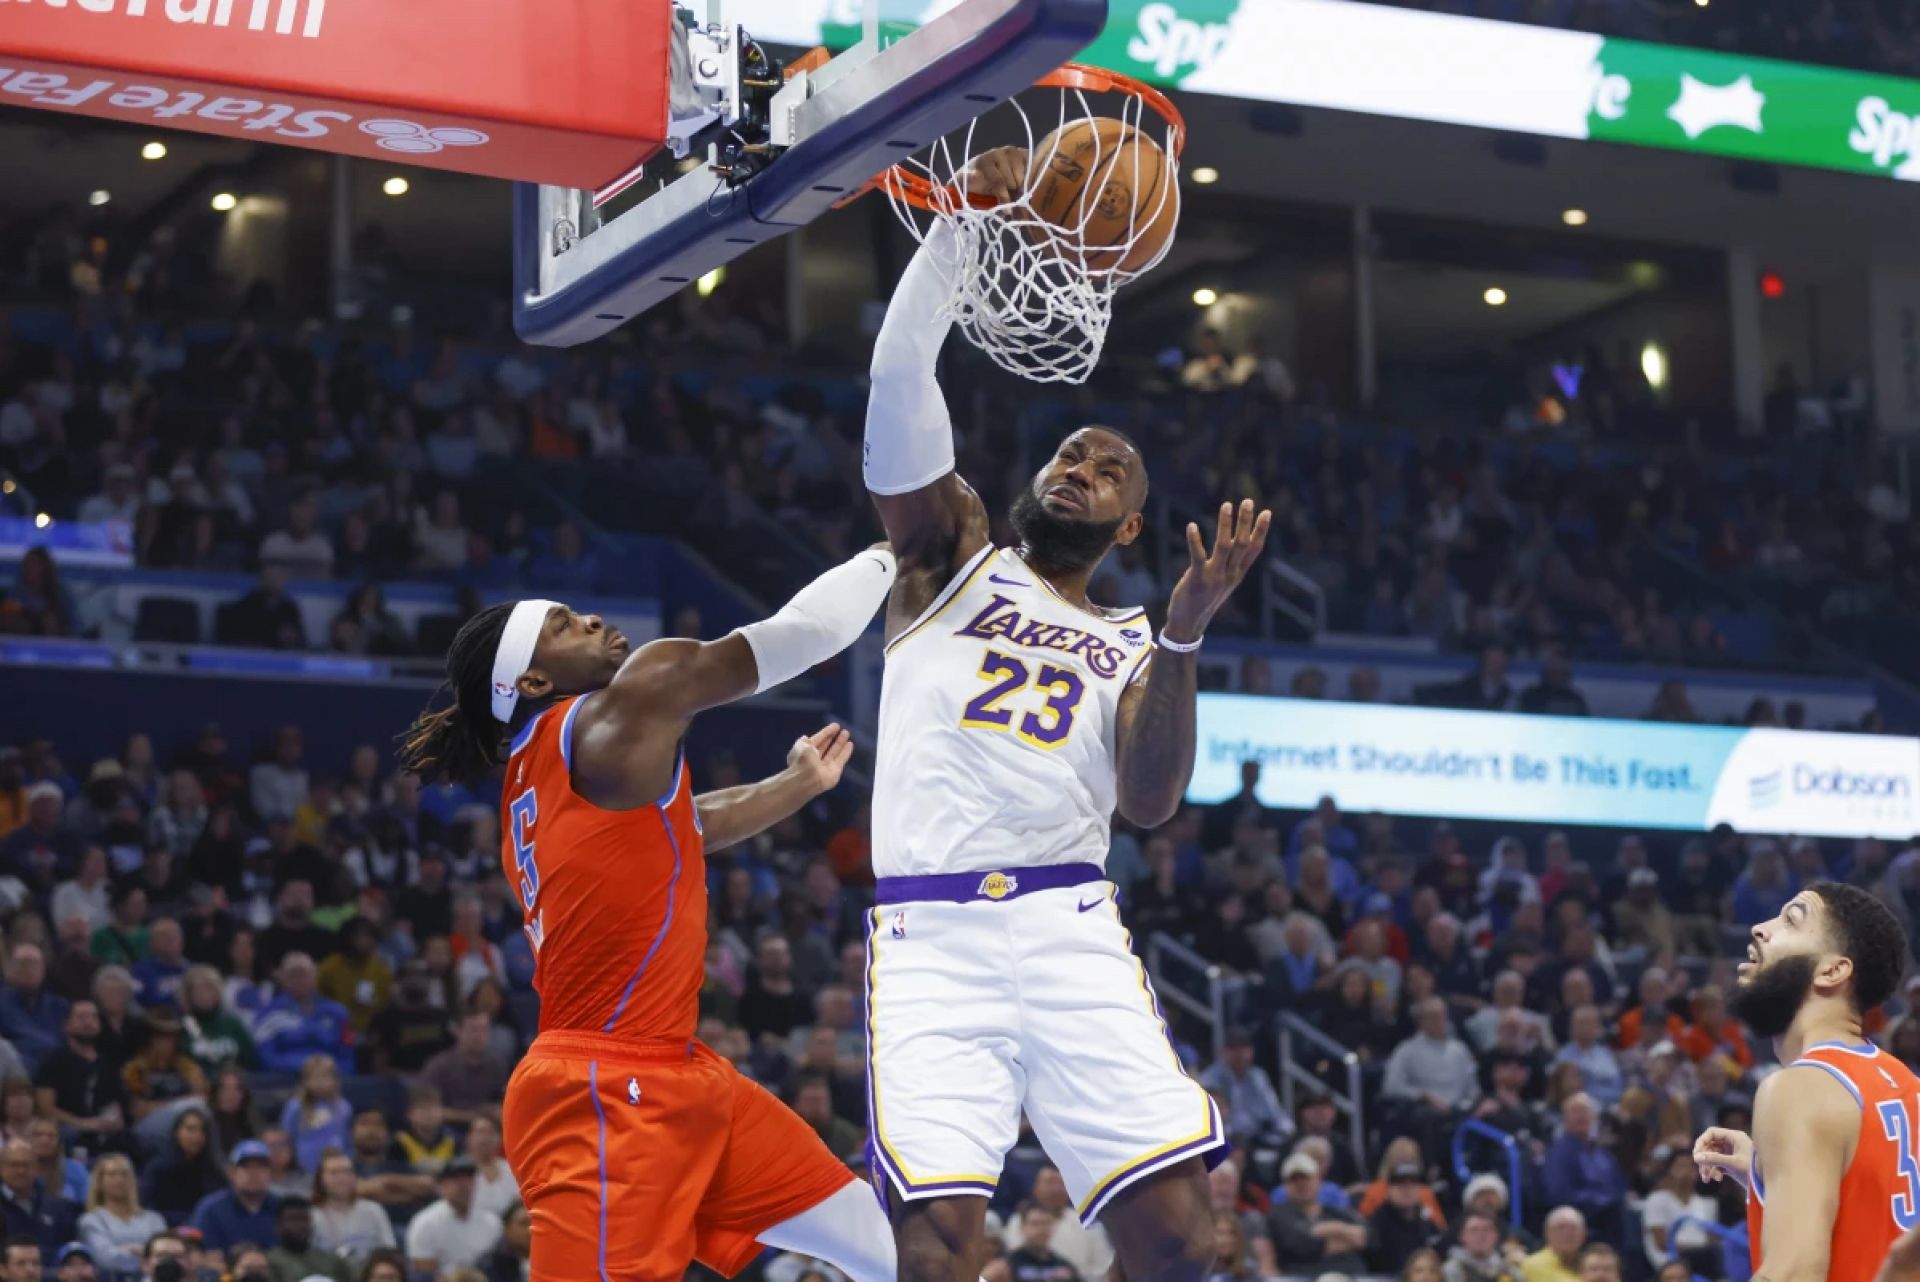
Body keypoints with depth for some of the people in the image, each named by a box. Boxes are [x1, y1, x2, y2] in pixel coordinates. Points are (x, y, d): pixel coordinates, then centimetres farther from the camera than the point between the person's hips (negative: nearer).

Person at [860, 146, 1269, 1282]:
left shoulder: (1133, 647, 21)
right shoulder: (954, 557, 18)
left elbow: (1150, 802, 2)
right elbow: (901, 377, 3)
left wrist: (1185, 633, -10)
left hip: (1069, 925, 2)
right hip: (932, 933, -2)